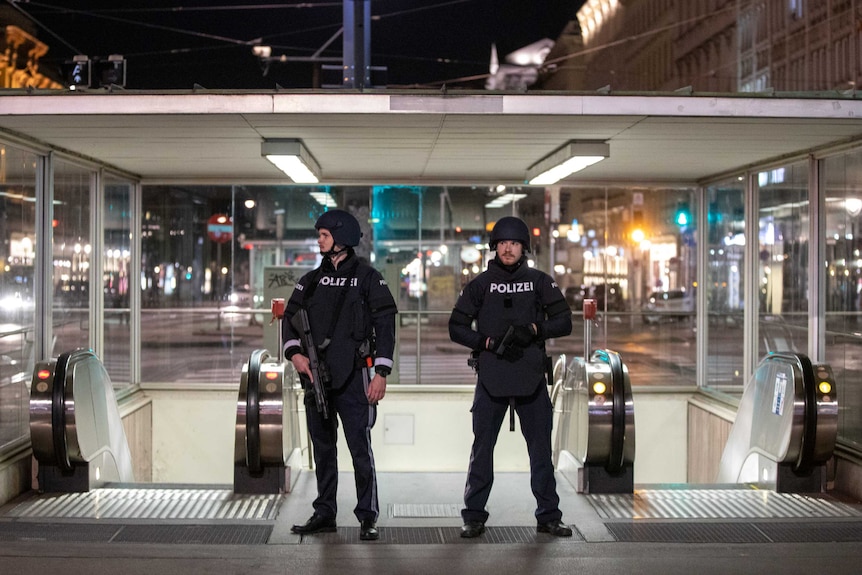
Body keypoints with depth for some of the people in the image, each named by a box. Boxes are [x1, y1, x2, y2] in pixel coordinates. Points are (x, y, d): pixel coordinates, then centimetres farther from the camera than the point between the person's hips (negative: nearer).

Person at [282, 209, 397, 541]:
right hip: (315, 377, 5)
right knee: (322, 448, 11)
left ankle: (367, 517, 3)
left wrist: (381, 373, -12)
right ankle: (324, 514, 21)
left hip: (353, 377, -5)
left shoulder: (368, 278, 0)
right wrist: (294, 352, -8)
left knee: (360, 448, -5)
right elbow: (290, 316, 11)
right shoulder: (312, 280, 15)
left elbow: (385, 324, -4)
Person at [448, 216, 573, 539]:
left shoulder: (540, 282, 8)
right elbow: (456, 327, 5)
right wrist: (488, 342, -10)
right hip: (491, 377, 0)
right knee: (482, 448, 2)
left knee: (541, 448, 5)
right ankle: (474, 516, 12)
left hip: (531, 377, 1)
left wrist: (534, 329, -13)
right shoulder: (480, 285, 7)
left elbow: (564, 322, 4)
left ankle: (548, 517, 15)